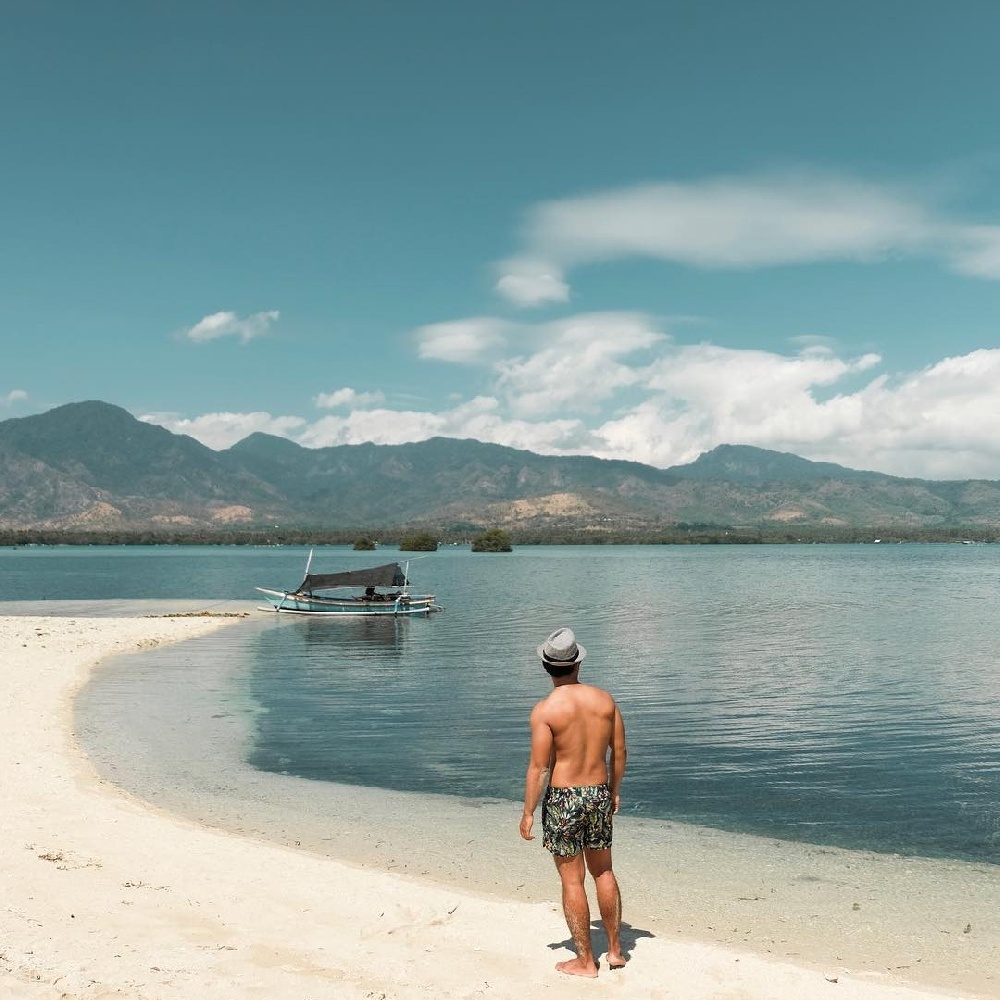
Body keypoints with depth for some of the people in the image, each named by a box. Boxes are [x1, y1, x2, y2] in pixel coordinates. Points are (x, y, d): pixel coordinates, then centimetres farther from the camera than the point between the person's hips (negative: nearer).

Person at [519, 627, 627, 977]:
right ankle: (615, 950, 28)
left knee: (572, 880, 6)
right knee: (604, 873, 20)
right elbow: (619, 751, 6)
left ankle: (585, 961, 16)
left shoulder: (545, 709, -15)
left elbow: (539, 767, -15)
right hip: (599, 794, 5)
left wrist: (528, 812, -5)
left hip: (563, 799, -5)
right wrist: (614, 791, 21)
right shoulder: (605, 699, -1)